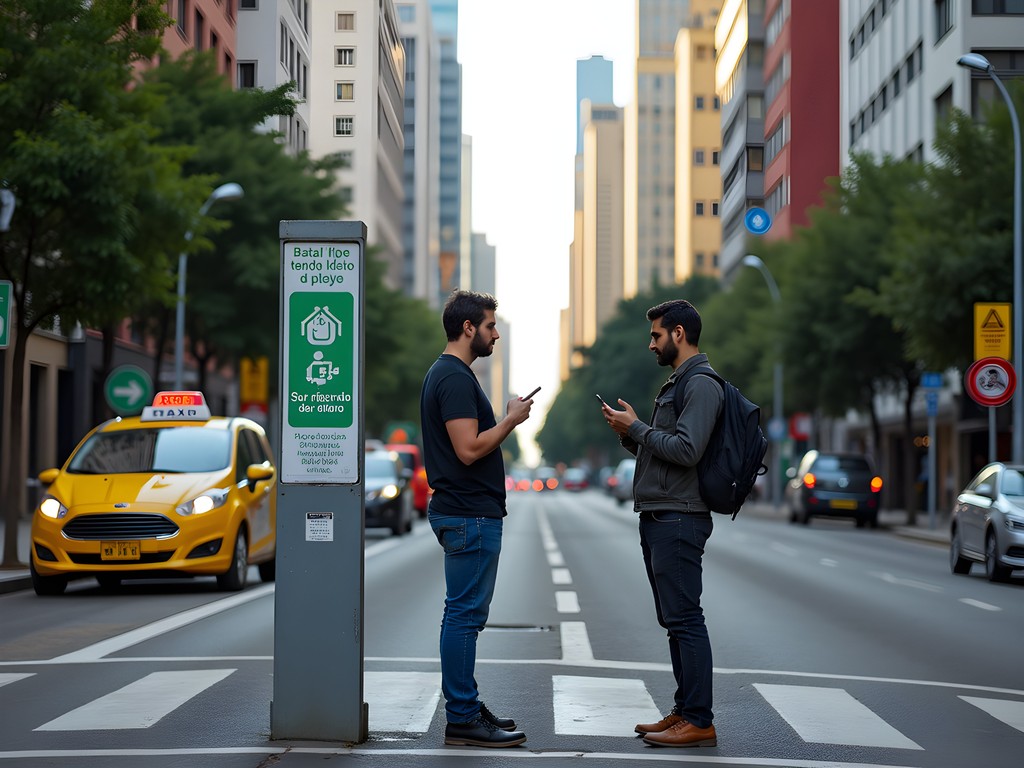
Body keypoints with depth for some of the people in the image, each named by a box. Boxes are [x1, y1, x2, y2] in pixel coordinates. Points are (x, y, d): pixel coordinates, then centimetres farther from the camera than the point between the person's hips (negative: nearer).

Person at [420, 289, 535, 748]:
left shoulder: (446, 374, 18)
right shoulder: (456, 378, -16)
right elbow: (469, 449, -22)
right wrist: (512, 419, -12)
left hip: (462, 511, 11)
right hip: (470, 516, -11)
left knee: (464, 614, 13)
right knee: (464, 614, -8)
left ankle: (465, 707, 20)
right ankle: (462, 720, -5)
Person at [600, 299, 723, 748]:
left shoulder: (702, 385, -12)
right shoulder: (676, 384, 21)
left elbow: (686, 449, -23)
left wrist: (636, 428, -13)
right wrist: (629, 435, 5)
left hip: (679, 519, -11)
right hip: (658, 517, 11)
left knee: (684, 619, -10)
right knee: (674, 620, 12)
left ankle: (699, 721, -9)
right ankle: (684, 711, 18)